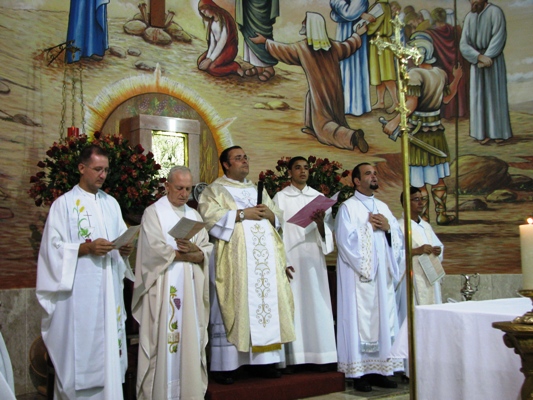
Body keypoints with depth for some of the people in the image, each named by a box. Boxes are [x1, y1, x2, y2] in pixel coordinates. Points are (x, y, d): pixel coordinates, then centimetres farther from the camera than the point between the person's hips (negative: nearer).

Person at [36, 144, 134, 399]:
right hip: (78, 292, -5)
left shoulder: (111, 204, 15)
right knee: (79, 352, -2)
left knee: (109, 348, 7)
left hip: (109, 290, 5)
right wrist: (86, 248, -19)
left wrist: (125, 249, -7)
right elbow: (53, 247, -8)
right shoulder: (63, 204, -2)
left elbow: (123, 239, 14)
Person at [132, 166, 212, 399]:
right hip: (164, 288, -5)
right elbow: (155, 249, -14)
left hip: (190, 287, 5)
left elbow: (207, 248, 8)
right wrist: (187, 254, -6)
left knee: (191, 339, 5)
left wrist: (198, 254, -13)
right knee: (163, 340, -4)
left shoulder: (194, 215, 16)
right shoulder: (154, 212, -1)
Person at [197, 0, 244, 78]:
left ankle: (235, 67, -9)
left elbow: (222, 41, -22)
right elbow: (212, 41, 3)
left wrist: (210, 59, -23)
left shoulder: (224, 19, -18)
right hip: (217, 47, 8)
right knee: (200, 61, -6)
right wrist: (208, 56, -13)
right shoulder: (211, 21, 7)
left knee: (211, 68, -25)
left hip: (229, 48, -8)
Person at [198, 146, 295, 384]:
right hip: (234, 260, -5)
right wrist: (242, 214, -14)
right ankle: (224, 365, -1)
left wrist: (269, 214, -3)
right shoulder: (215, 190, 7)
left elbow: (279, 218, 20)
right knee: (232, 308, -6)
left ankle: (266, 360, 9)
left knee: (268, 305, 2)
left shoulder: (258, 190, 24)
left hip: (265, 259, 5)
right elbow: (210, 215, -11)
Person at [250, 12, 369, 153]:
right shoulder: (332, 46, 3)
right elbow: (348, 47, 21)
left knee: (323, 127, -1)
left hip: (319, 93, -5)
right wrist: (358, 34, 40)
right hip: (335, 92, 5)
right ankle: (311, 127, 36)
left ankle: (351, 136, -25)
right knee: (310, 98, 33)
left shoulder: (301, 48, -9)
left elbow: (282, 50, 3)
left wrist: (265, 41, 17)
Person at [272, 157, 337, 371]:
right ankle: (292, 357, -1)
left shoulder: (319, 197, 14)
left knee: (317, 303, 0)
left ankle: (320, 355, 5)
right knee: (292, 304, -5)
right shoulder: (281, 197, 5)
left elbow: (328, 230, 9)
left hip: (314, 258, 3)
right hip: (291, 257, -3)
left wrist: (320, 222, -14)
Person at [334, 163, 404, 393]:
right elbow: (345, 239, -14)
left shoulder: (383, 207, 17)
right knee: (360, 319, -6)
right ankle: (359, 373, 0)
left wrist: (388, 227, -6)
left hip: (383, 274, 6)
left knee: (383, 319, 6)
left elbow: (399, 237, 13)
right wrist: (368, 225, -9)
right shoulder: (348, 207, -3)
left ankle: (379, 370, 13)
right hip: (359, 274, -6)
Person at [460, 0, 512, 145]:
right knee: (478, 96, 0)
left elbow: (499, 38, -13)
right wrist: (480, 57, -16)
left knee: (495, 94, 0)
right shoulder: (469, 17, 5)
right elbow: (463, 44, -3)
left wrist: (486, 58, -18)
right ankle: (483, 132, 1)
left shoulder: (495, 12, -7)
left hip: (494, 60, -4)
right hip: (476, 61, 4)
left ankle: (498, 131, 6)